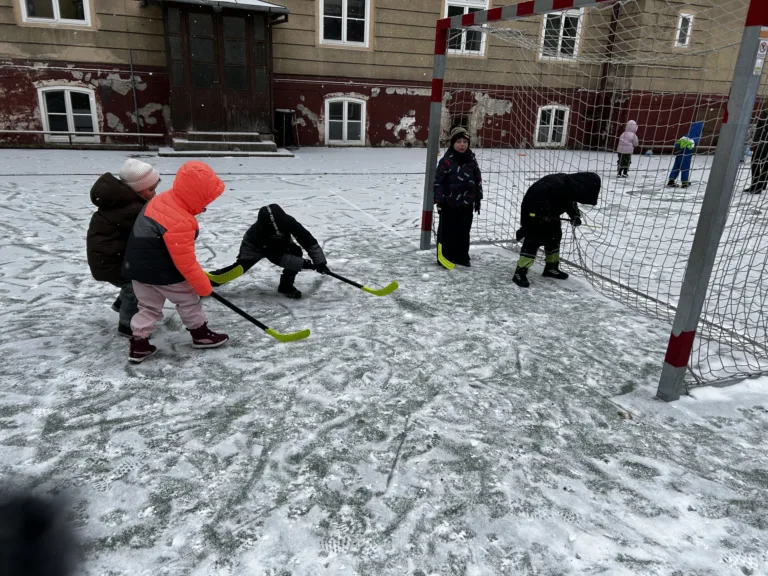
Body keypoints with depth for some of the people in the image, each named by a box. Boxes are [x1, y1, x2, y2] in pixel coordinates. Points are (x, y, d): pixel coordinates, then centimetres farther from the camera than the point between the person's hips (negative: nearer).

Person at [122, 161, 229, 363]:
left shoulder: (161, 200, -2)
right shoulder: (181, 224, -30)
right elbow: (185, 262, -24)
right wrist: (204, 286, -12)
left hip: (138, 267, 8)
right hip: (161, 272, -8)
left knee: (149, 306, 18)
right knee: (188, 300, 12)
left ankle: (139, 345, 18)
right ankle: (201, 334, 26)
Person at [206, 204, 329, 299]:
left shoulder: (288, 222, -38)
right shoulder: (259, 232, -42)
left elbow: (308, 240, -31)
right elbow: (277, 258, -39)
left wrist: (320, 262, -34)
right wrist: (302, 263, -42)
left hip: (280, 245, 3)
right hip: (254, 247, -3)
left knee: (296, 252, -24)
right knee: (239, 268, -19)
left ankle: (286, 285, -9)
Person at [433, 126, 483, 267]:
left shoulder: (472, 160, 4)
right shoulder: (446, 160, -12)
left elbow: (478, 180, 12)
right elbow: (438, 181, -10)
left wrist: (478, 199, 11)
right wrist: (439, 200, -12)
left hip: (467, 203, 5)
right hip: (449, 204, -5)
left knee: (464, 232, 13)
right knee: (447, 232, 3)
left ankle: (462, 257, 25)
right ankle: (445, 257, 13)